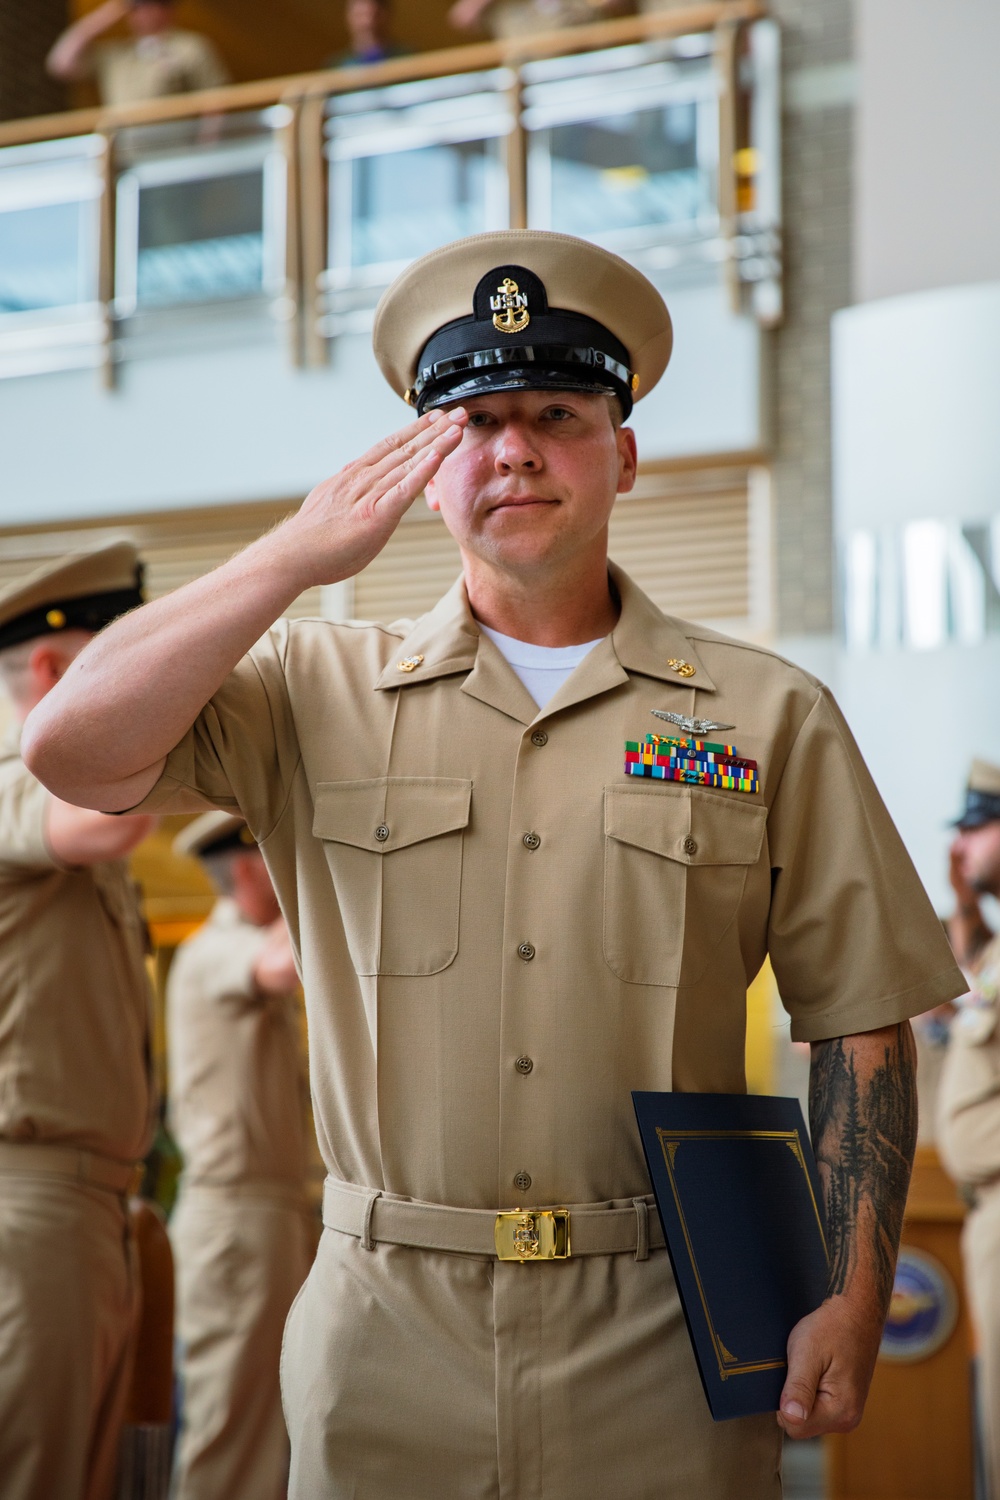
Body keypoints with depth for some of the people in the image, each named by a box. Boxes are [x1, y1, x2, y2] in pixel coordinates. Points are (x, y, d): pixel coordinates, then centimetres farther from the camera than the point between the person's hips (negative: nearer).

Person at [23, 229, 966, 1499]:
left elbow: (862, 1024, 4)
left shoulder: (767, 716, 5)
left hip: (661, 1347, 0)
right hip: (390, 1342, 1)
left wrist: (850, 1304, -6)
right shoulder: (320, 690, 7)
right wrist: (301, 553, -9)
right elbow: (72, 751, -8)